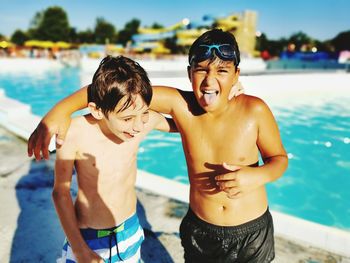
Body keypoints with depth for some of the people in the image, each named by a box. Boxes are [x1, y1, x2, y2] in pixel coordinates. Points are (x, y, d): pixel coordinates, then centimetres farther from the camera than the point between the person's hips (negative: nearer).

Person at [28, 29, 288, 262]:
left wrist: (259, 174, -26)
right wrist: (61, 109, -24)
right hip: (199, 230, 1)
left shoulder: (254, 110, -20)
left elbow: (279, 158, -5)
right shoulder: (180, 103, -19)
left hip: (252, 233, 0)